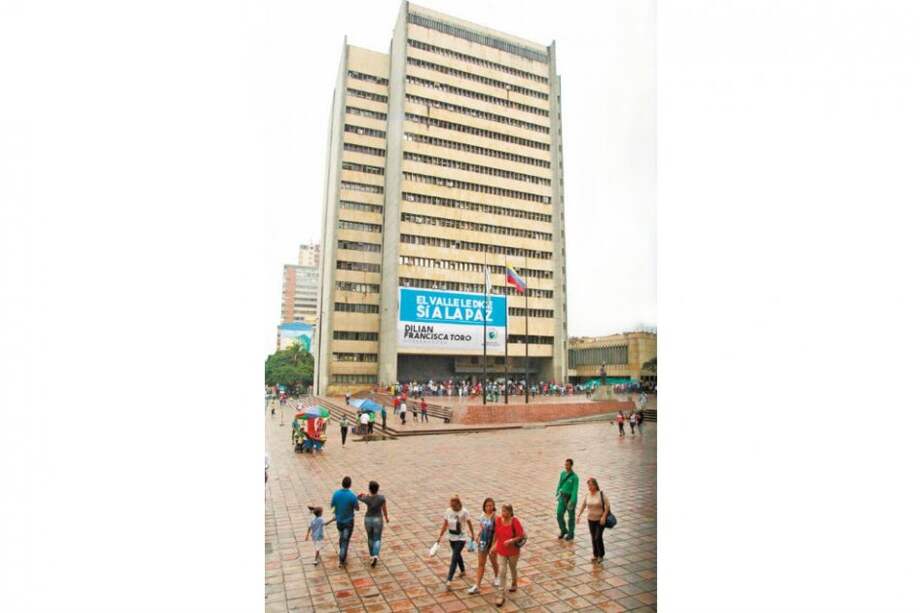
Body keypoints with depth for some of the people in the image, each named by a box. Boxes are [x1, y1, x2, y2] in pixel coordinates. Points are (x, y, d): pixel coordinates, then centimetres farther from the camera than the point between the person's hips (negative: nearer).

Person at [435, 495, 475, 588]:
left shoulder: (464, 512, -19)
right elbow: (445, 525, 0)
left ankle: (449, 580, -8)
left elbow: (469, 524, -7)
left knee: (454, 558, -10)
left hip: (460, 538, -5)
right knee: (457, 554, 23)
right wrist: (440, 536, 1)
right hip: (451, 537, 5)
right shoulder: (448, 511, -9)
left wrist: (472, 535, 2)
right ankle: (463, 571, 47)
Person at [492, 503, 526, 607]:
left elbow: (522, 536, -19)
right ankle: (501, 596, 7)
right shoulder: (498, 520, -13)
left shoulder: (515, 522, -24)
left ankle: (514, 584, 51)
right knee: (502, 572, -1)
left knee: (513, 568, 23)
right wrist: (495, 544, 6)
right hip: (501, 550, 2)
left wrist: (511, 540, -29)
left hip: (513, 551, -2)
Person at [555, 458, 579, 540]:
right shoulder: (562, 473, 1)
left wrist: (571, 502, -26)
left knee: (571, 516, 9)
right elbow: (560, 484, 11)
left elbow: (575, 490, -21)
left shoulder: (575, 477, -18)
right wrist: (557, 494, 14)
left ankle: (571, 534, 27)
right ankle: (563, 530, 27)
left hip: (571, 498, -5)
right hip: (563, 497, 5)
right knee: (559, 515, 3)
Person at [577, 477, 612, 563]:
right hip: (591, 519, 4)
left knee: (598, 537, -7)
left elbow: (607, 505, -13)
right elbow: (583, 505, 8)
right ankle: (595, 555, 27)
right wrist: (579, 515, 2)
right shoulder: (587, 495, -4)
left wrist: (604, 516, -18)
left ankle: (601, 555, 15)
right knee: (593, 538, 10)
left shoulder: (601, 494, -16)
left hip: (600, 519, -4)